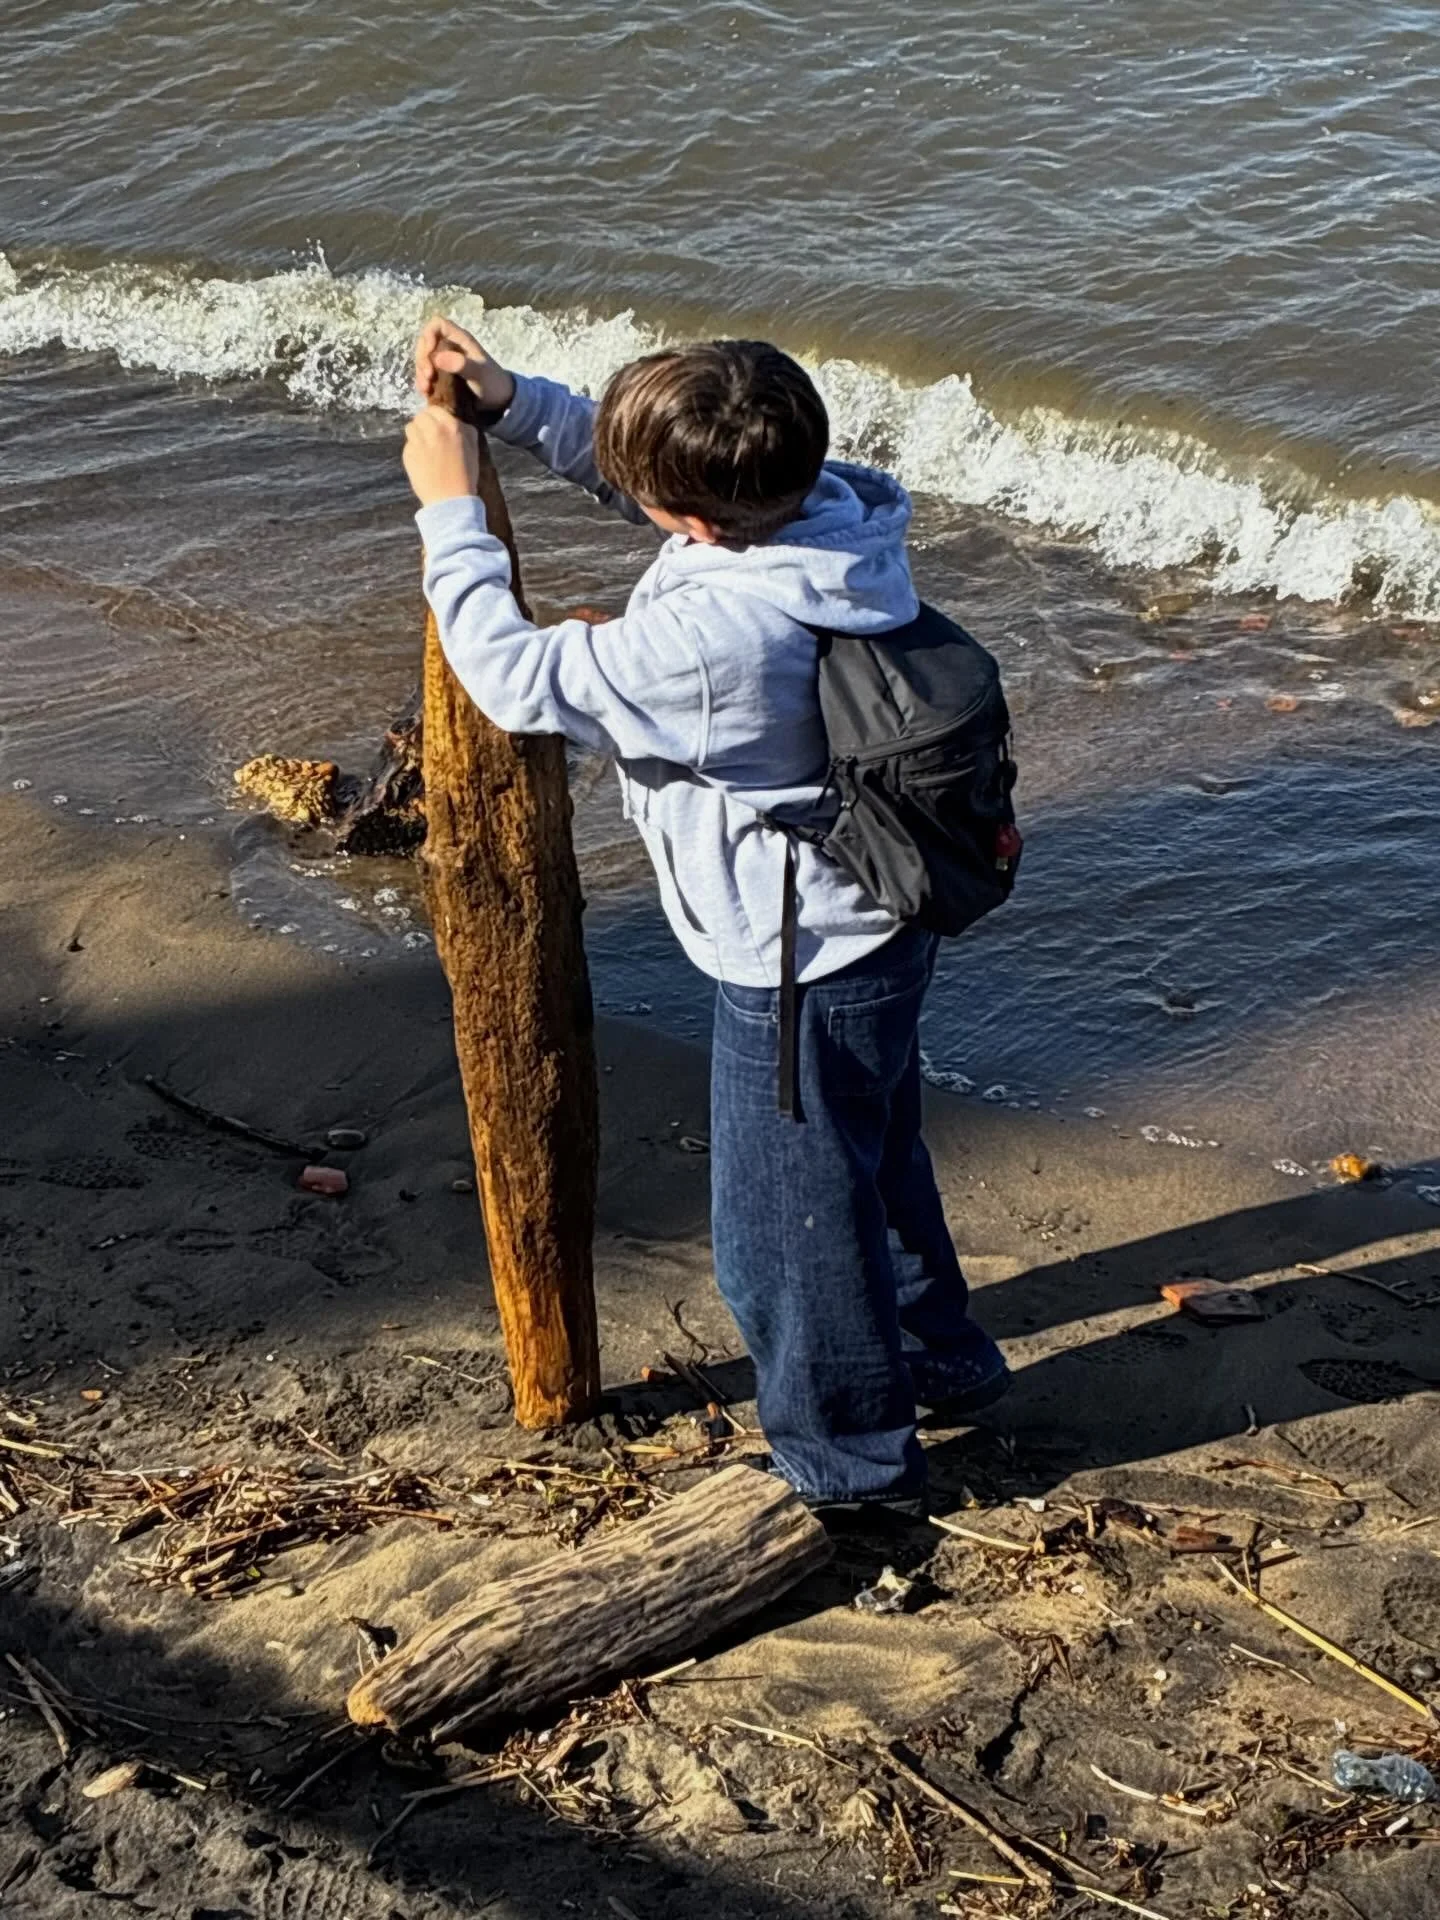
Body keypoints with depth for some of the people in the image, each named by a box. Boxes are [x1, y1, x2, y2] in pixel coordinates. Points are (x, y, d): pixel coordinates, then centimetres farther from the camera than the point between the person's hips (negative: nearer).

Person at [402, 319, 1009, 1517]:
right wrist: (514, 403, -2)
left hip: (802, 967, -9)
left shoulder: (716, 634, -37)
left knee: (785, 1224, 13)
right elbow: (631, 471, 8)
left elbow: (521, 682, -24)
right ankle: (941, 1358, 53)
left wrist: (450, 511, -16)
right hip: (876, 926, 9)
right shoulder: (830, 513, -10)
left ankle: (852, 1458, 34)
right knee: (874, 1158, 31)